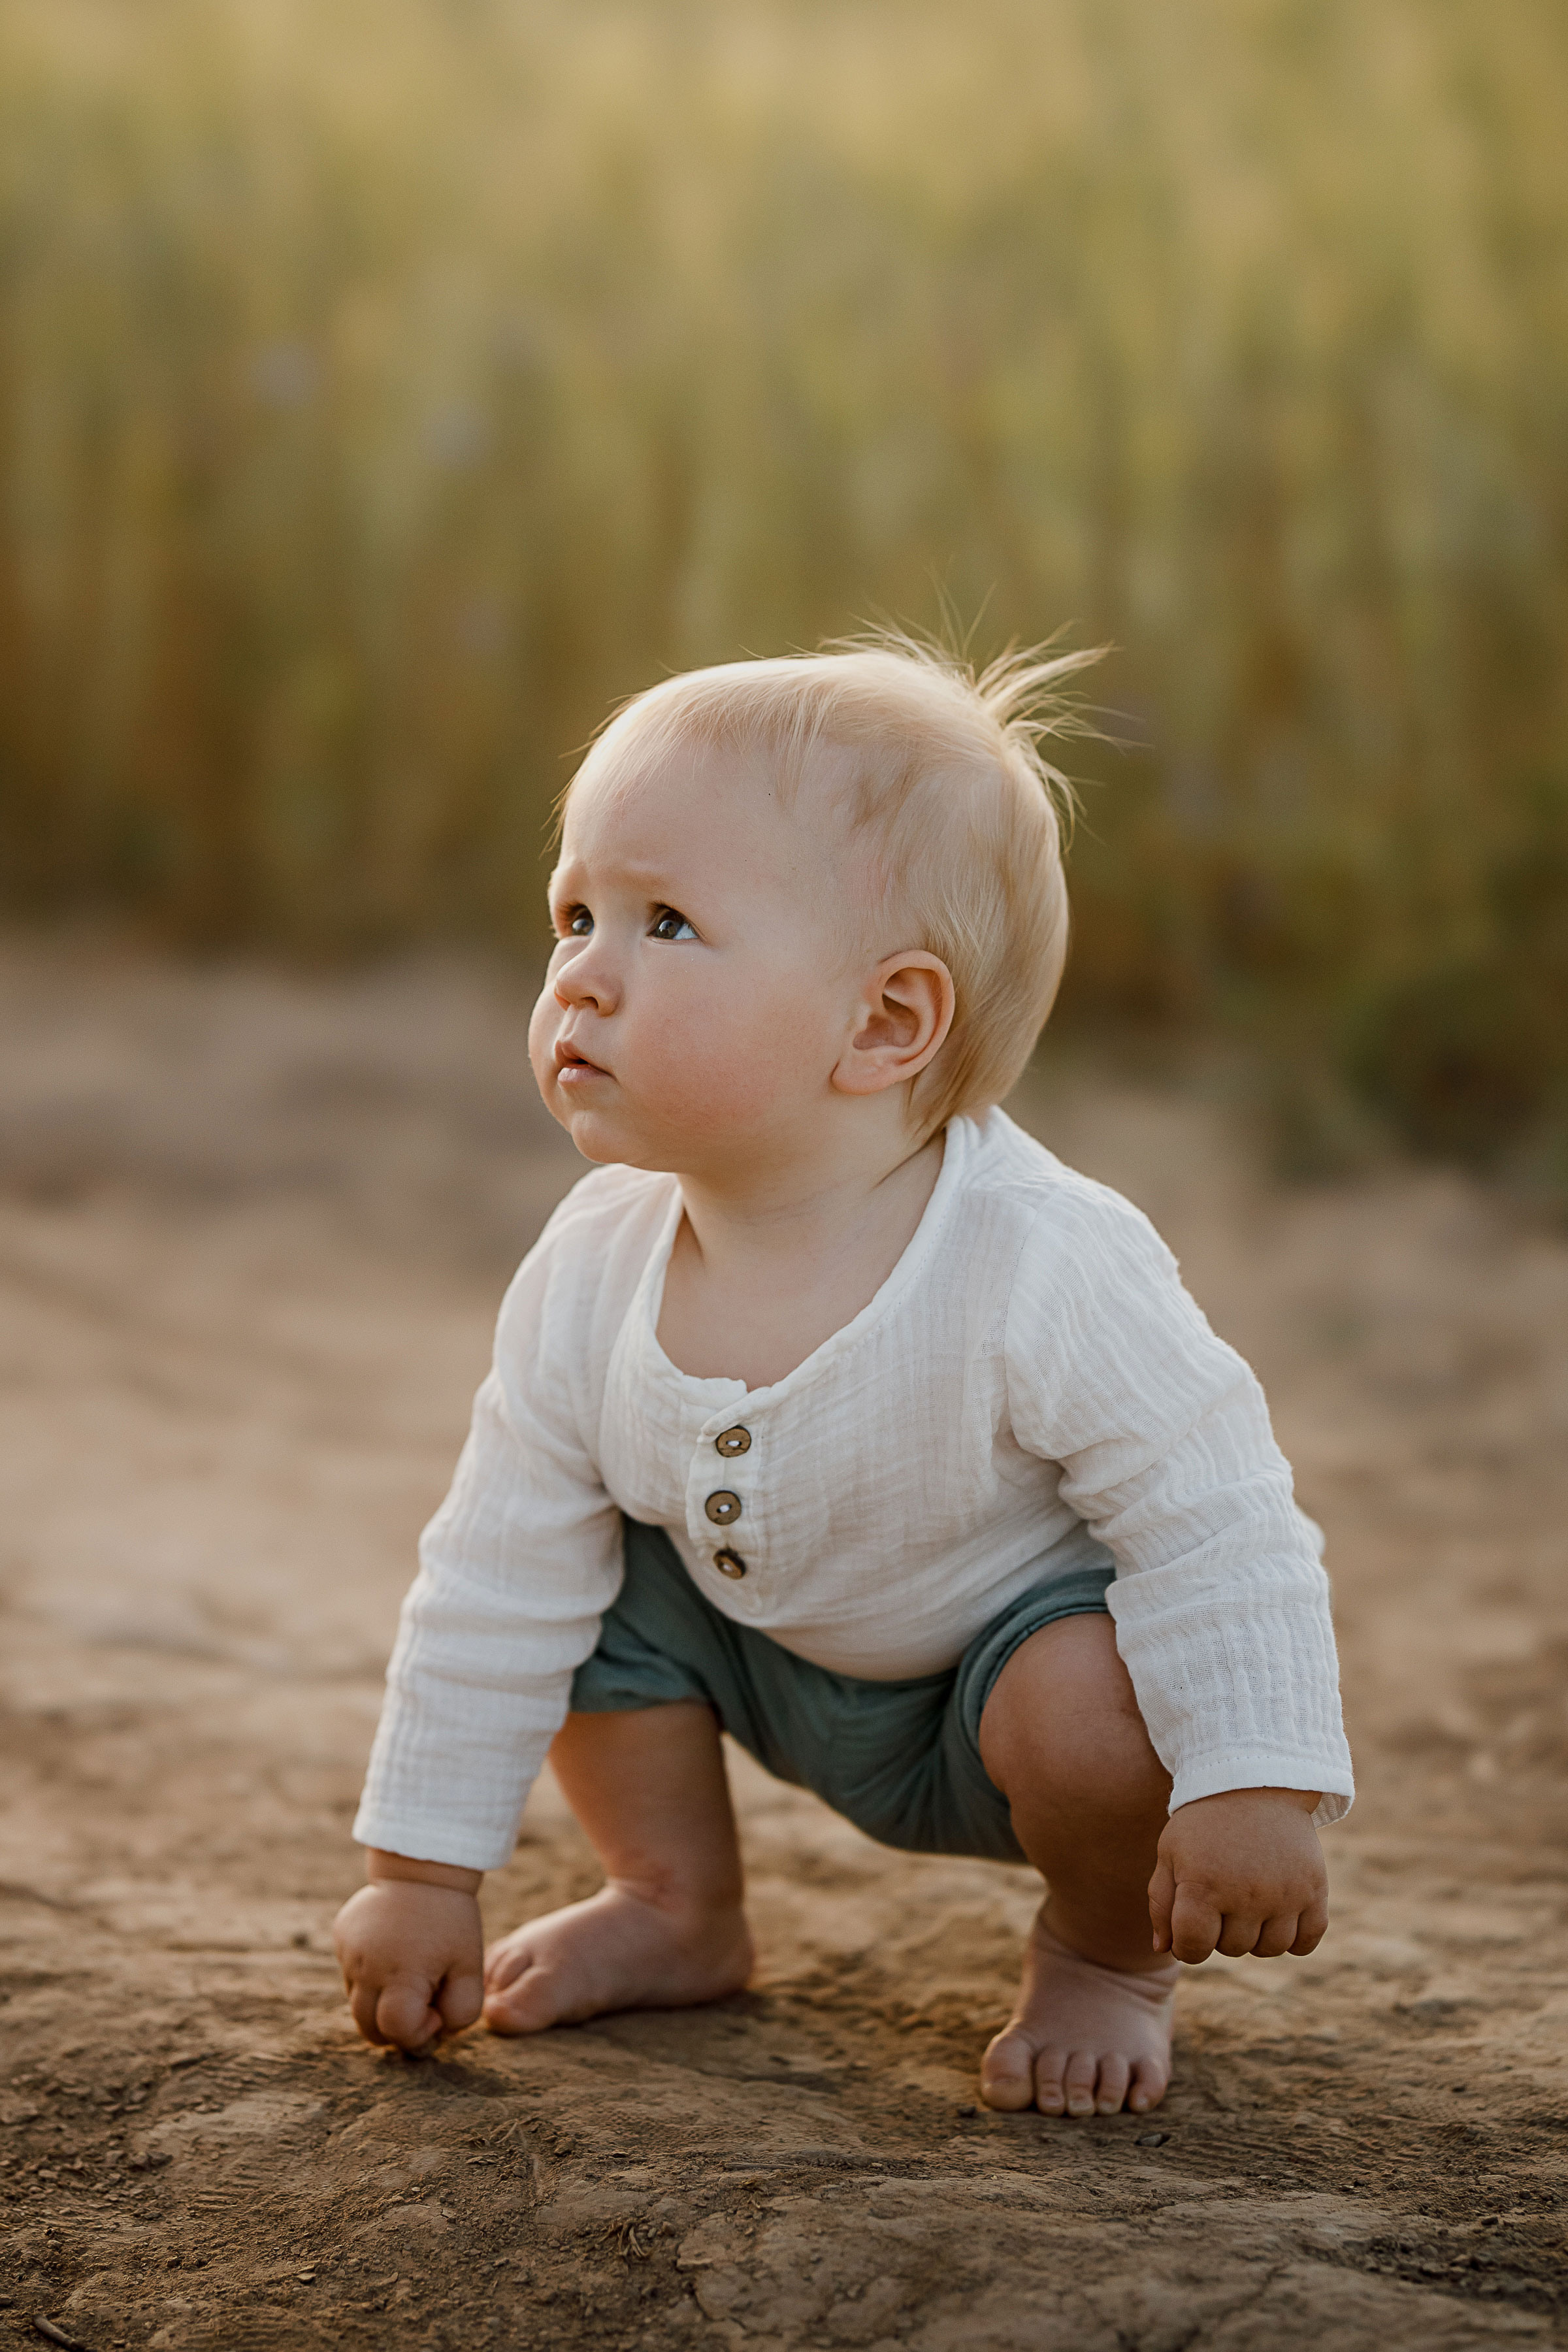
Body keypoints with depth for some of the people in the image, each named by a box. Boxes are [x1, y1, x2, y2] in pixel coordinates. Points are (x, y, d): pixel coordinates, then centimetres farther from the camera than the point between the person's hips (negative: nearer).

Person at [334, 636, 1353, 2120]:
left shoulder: (1043, 1272, -36)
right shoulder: (589, 1280, -20)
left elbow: (1217, 1532, -26)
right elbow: (498, 1590, -9)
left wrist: (1256, 1791, -29)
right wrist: (423, 1876, -5)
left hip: (1018, 1635, -5)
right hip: (786, 1672, 5)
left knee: (1090, 1693, -33)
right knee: (595, 1574, -11)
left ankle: (1108, 1957, 2)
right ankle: (680, 1910, 13)